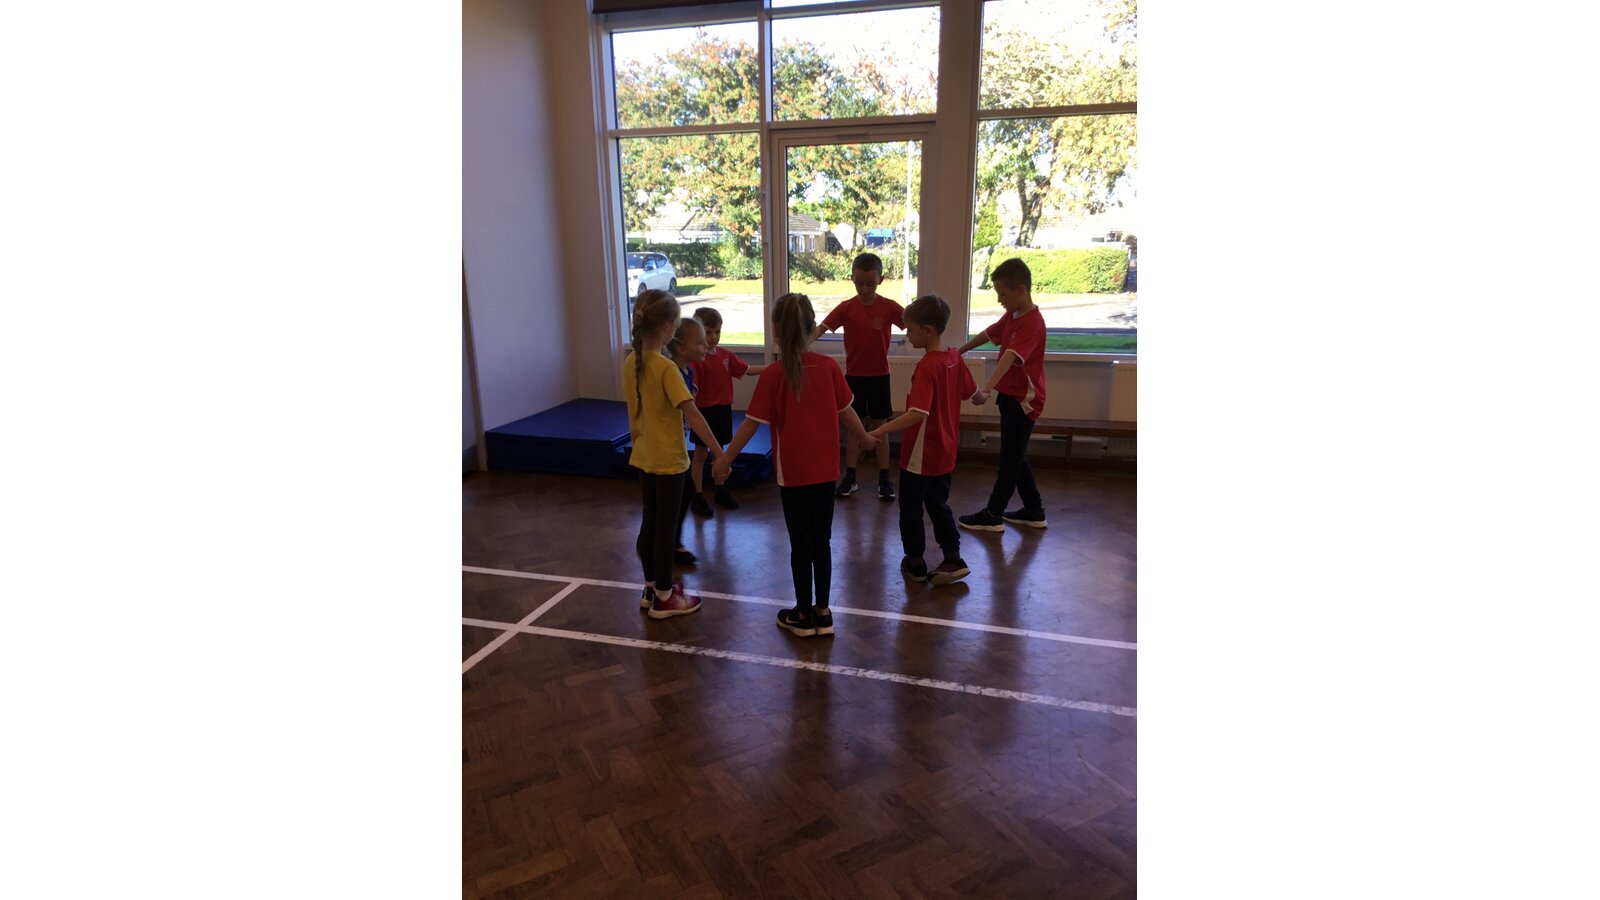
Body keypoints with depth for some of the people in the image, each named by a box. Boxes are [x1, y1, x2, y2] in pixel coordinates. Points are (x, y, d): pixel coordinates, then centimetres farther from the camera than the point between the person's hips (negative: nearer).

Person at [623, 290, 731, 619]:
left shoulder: (630, 363, 2)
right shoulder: (666, 368, -22)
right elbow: (691, 413, -26)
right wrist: (718, 450, -24)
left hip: (643, 456, 8)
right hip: (668, 459, -7)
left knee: (649, 522, 17)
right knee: (665, 526, 4)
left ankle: (652, 588, 30)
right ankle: (664, 597, 16)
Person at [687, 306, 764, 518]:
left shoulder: (726, 356, 4)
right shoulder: (696, 359, -17)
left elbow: (747, 370, 10)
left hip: (723, 410, 6)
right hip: (704, 411, -6)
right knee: (700, 453, 6)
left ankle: (721, 491, 30)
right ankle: (698, 496, 15)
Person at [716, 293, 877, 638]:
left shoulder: (773, 374, -13)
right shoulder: (829, 367, -3)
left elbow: (752, 423, -11)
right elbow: (845, 411, 6)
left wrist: (725, 459, 0)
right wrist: (865, 438, 25)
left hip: (793, 472, -3)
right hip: (825, 470, 3)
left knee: (801, 544, 8)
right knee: (822, 541, 14)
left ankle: (803, 614, 20)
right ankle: (823, 612, 22)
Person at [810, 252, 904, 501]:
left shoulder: (889, 307, -7)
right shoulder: (846, 308, -6)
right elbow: (820, 329, -14)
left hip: (879, 376, -1)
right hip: (854, 376, 1)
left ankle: (884, 479, 16)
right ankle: (849, 477, 18)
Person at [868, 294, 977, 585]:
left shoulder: (926, 367, -24)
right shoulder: (954, 357, 1)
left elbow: (918, 413, -34)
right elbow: (969, 392, 16)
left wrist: (884, 430, -37)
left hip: (920, 454, -8)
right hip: (945, 451, 8)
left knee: (910, 509, 10)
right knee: (938, 505, 20)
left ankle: (915, 564, 21)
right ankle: (953, 560, 20)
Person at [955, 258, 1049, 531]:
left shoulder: (1032, 323, -23)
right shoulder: (1011, 316, 6)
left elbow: (1010, 357, -37)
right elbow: (988, 334, 23)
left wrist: (986, 389, -49)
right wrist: (961, 350, 32)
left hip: (1024, 400, -9)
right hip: (1010, 396, 9)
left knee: (1010, 459, 1)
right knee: (1014, 456, 15)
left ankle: (993, 515, 10)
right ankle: (1034, 510, 25)